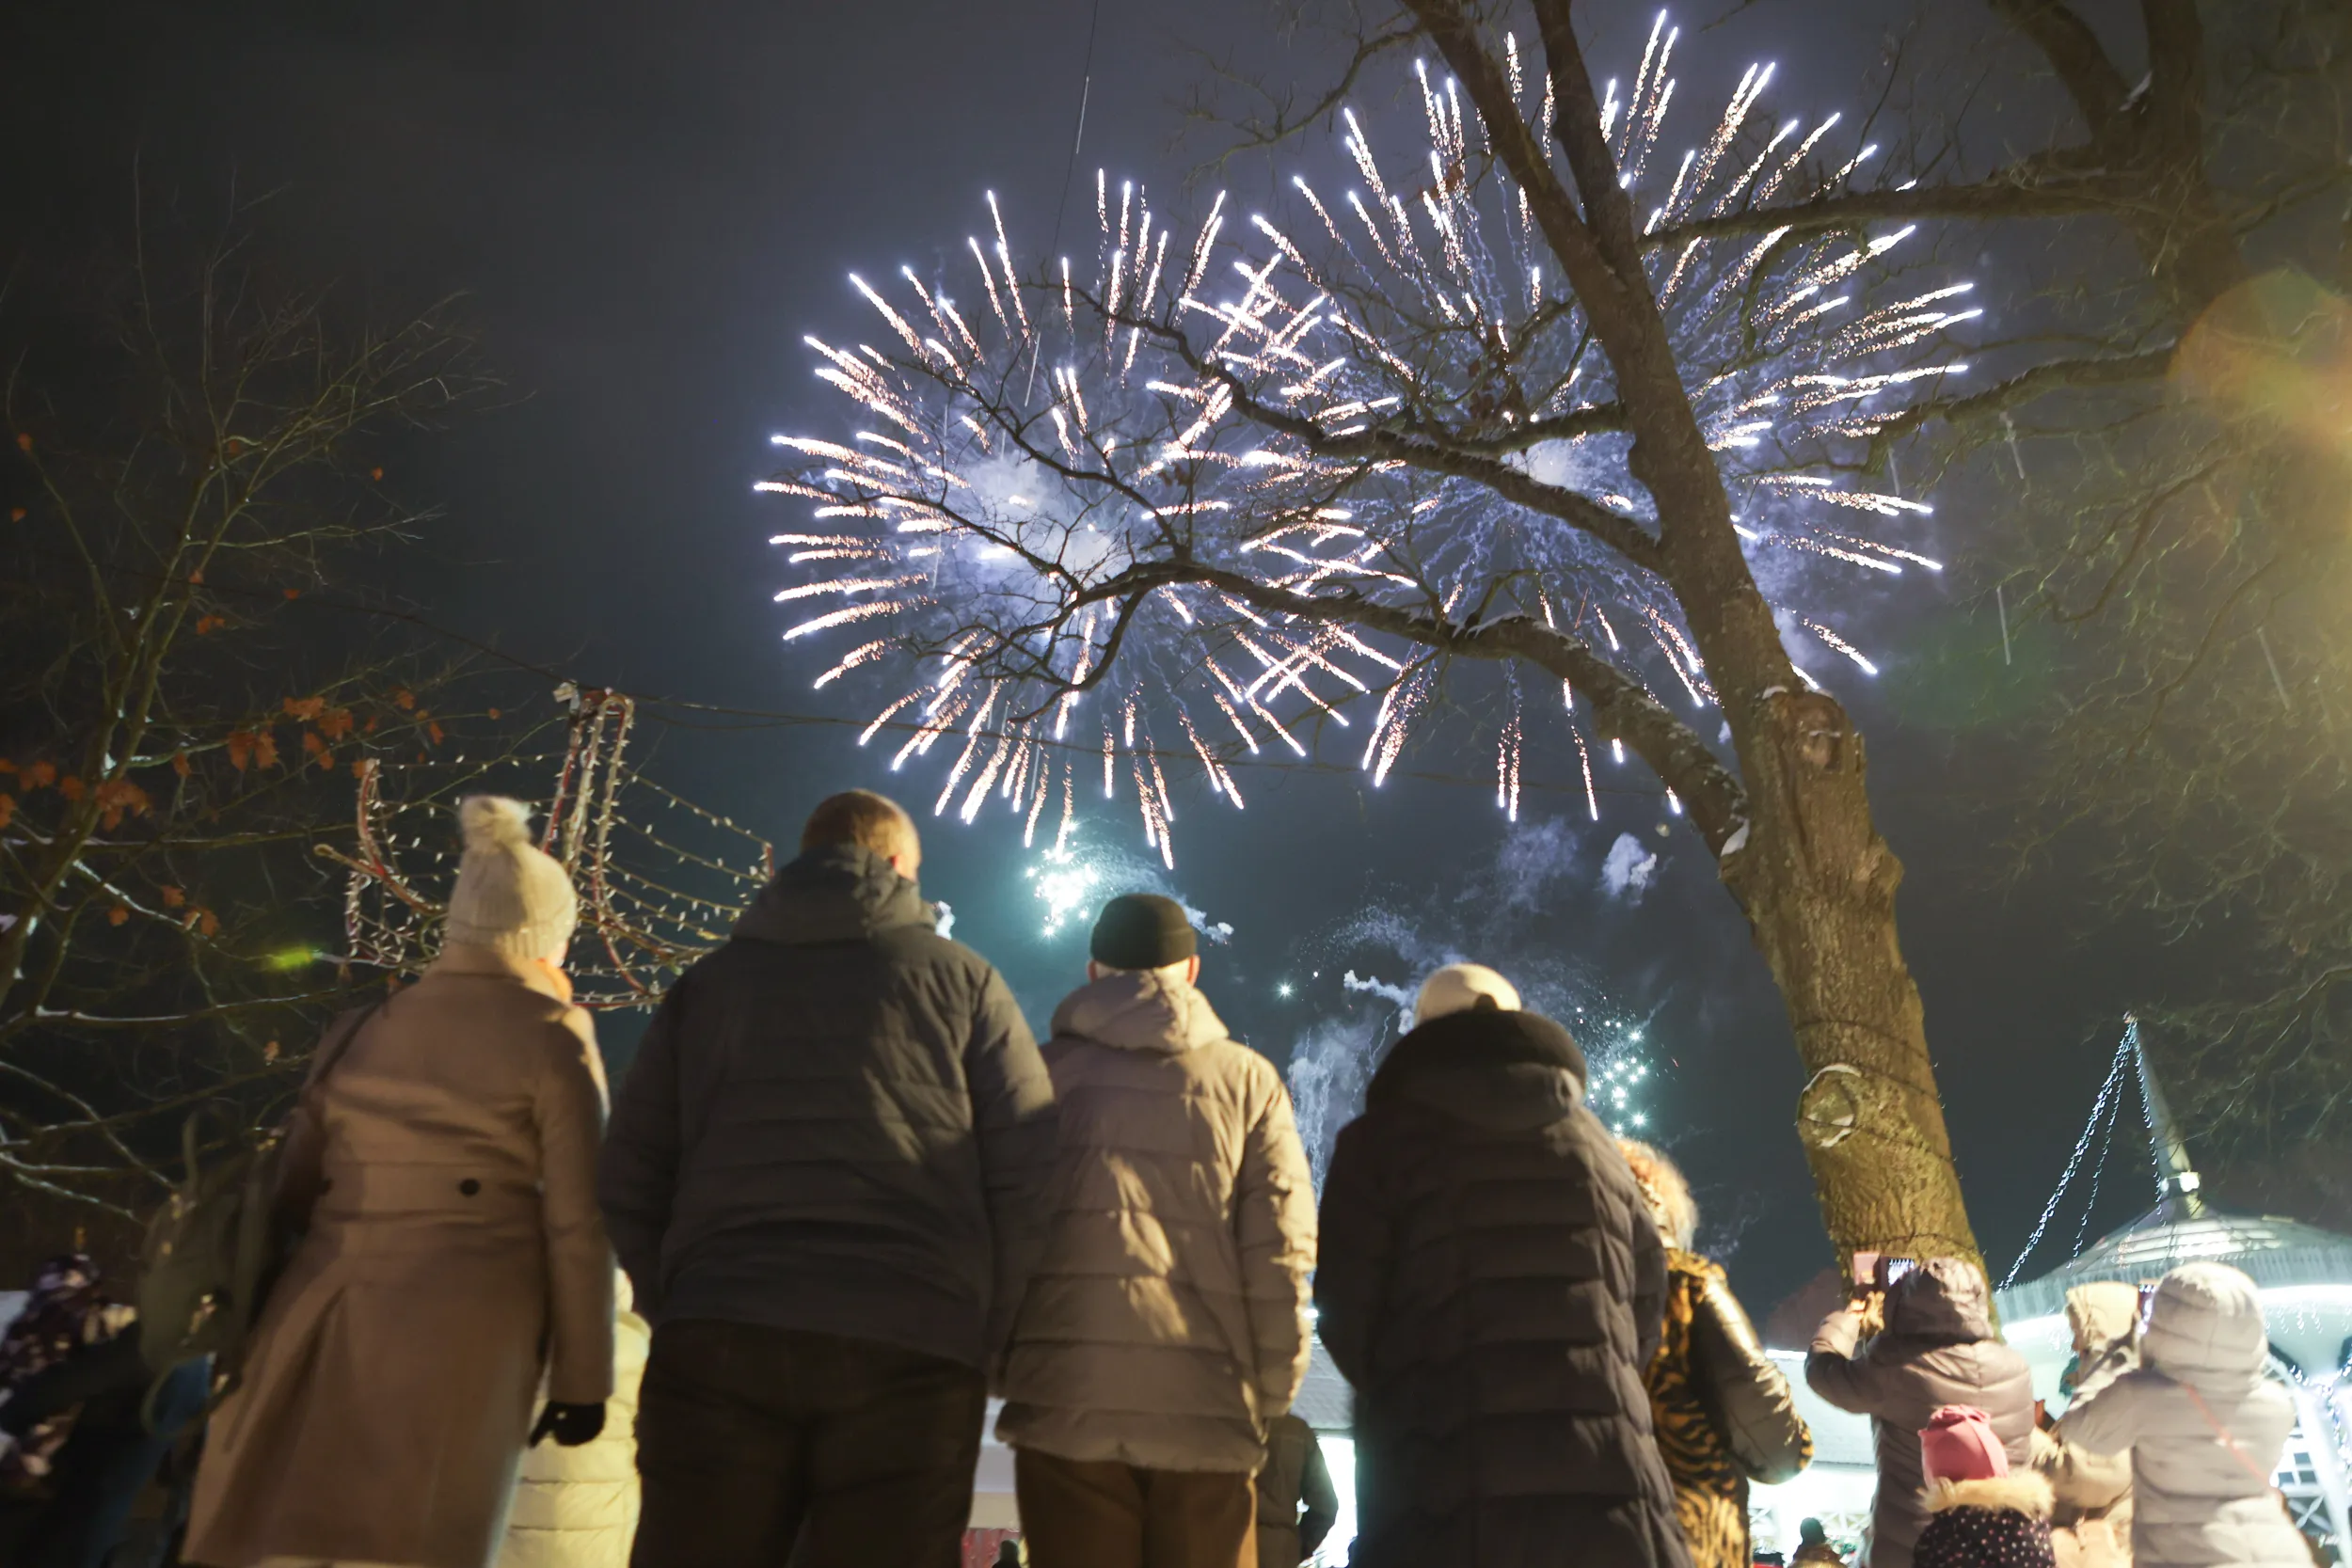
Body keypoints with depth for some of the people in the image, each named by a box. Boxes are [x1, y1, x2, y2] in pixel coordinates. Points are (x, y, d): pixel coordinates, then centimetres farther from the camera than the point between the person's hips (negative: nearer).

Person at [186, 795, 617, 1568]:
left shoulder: (367, 1022, 11)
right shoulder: (550, 1037, -4)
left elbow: (292, 1186, 17)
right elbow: (576, 1223, -5)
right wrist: (581, 1377, 1)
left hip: (323, 1317, 5)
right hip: (457, 1327, -5)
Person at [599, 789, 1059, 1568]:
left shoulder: (709, 982, 16)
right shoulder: (963, 980, 9)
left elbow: (629, 1181, 12)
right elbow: (1027, 1181, 1)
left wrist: (678, 1313, 16)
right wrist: (982, 1341, 8)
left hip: (718, 1344, 2)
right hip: (909, 1354, -2)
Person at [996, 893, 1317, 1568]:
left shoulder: (1044, 1071, 8)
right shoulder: (1246, 1079, 8)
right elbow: (1280, 1252, 1)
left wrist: (997, 1368, 14)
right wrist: (1270, 1396, 9)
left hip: (1065, 1402, 0)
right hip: (1207, 1410, 0)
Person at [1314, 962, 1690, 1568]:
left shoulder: (1382, 1136, 4)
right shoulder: (1593, 1140, 16)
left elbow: (1345, 1307, -1)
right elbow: (1647, 1294, 16)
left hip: (1441, 1482, -3)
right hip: (1604, 1470, 3)